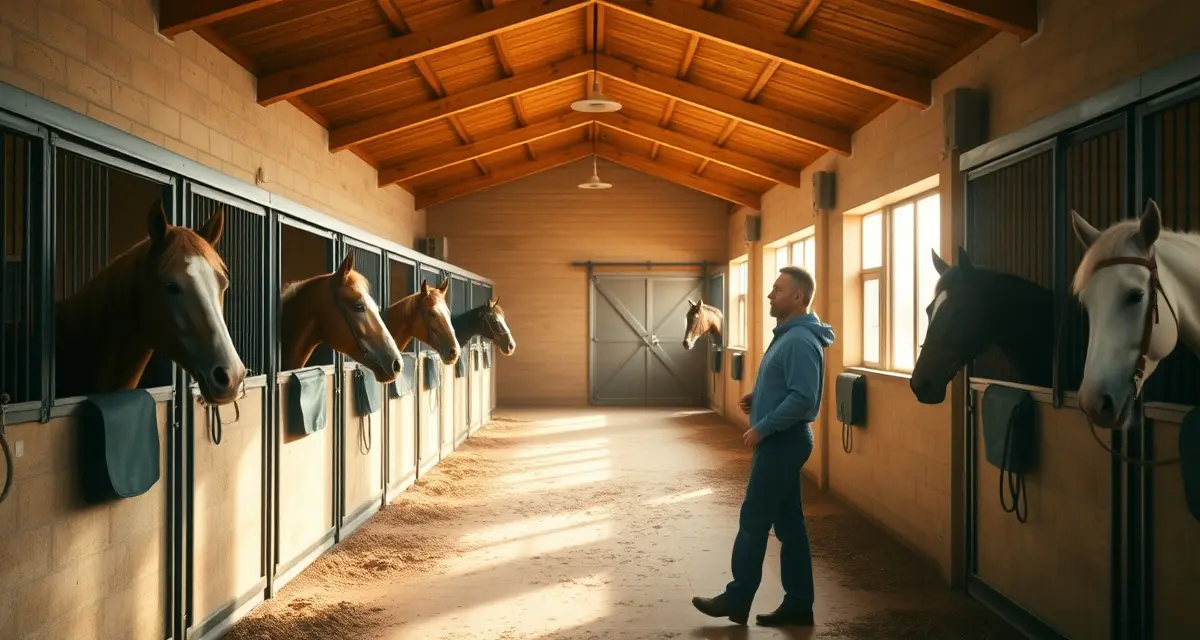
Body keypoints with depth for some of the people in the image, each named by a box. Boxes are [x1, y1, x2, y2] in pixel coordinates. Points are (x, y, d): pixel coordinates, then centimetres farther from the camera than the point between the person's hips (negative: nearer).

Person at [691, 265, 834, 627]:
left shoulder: (800, 340, -19)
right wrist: (756, 399, 8)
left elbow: (802, 398, -26)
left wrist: (762, 428, -20)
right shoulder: (789, 335, 14)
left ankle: (736, 599, 10)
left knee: (753, 521, -1)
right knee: (788, 524, 12)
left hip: (783, 441, -10)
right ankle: (798, 604, 17)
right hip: (781, 440, 10)